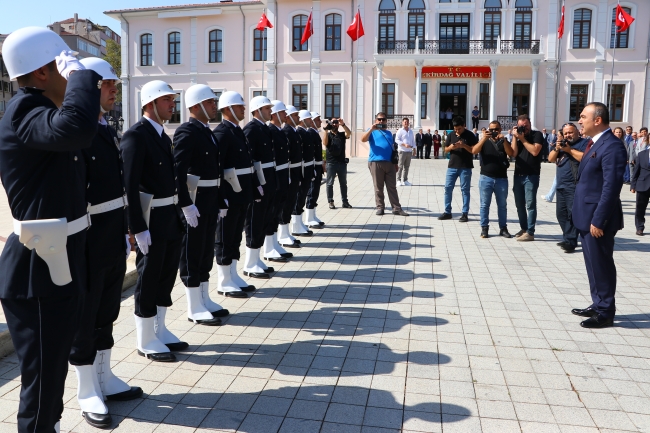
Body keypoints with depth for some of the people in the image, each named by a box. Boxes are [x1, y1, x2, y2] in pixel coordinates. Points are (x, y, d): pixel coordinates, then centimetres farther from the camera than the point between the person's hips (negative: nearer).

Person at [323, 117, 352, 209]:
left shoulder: (342, 134, 11)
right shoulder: (328, 135, 6)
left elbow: (349, 133, -10)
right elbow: (325, 143, -14)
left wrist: (343, 125, -26)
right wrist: (326, 129, -19)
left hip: (342, 162, 3)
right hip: (331, 163, -3)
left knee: (343, 183, 7)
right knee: (330, 183, 0)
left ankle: (345, 201, 12)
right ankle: (330, 202, 4)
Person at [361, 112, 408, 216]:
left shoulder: (388, 133, 21)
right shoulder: (372, 131, 6)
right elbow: (363, 139, -13)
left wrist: (395, 163, 19)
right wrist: (372, 129, -20)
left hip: (389, 163, 4)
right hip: (376, 162, -4)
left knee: (392, 187, 4)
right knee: (378, 187, 2)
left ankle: (397, 208, 5)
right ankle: (380, 207, 10)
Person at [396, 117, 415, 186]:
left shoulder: (411, 131, 17)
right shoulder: (400, 131, -2)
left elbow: (413, 140, 22)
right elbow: (397, 140, -10)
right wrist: (404, 144, -20)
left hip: (409, 151, 6)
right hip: (402, 151, -6)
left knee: (407, 166, 7)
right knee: (400, 166, -6)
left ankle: (405, 180, 12)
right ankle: (399, 180, -1)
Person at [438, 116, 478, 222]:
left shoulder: (470, 135, -4)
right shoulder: (451, 135, 7)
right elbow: (446, 149, 10)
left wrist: (464, 146, -22)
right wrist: (451, 147, -12)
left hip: (465, 167, -4)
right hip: (452, 166, 4)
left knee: (465, 190, 1)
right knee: (448, 188, 3)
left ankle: (465, 213, 6)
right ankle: (447, 212, 12)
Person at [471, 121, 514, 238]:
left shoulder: (503, 142, 10)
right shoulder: (484, 142, 8)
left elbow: (511, 154, -8)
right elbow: (474, 151, -11)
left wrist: (503, 140, -18)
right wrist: (484, 139, -21)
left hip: (501, 178, 1)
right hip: (486, 178, -1)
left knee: (502, 205, 7)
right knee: (485, 204, 1)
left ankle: (503, 228, 15)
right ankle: (484, 228, 8)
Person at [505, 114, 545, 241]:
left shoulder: (537, 135, -2)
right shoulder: (517, 136, 11)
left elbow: (535, 151, -16)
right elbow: (513, 153, -2)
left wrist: (523, 139, -12)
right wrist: (515, 137, -7)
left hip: (531, 176, -6)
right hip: (518, 175, 6)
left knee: (530, 204, -7)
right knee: (519, 204, 10)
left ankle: (530, 232, -7)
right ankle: (524, 228, 22)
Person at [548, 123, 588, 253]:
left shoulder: (584, 142, -2)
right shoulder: (562, 143, 21)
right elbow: (551, 159, 15)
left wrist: (569, 150, -15)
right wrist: (556, 149, -3)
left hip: (575, 186, -8)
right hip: (561, 186, 8)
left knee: (573, 213, -11)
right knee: (561, 214, 10)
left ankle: (570, 241, -11)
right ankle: (568, 239, 19)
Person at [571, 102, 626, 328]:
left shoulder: (611, 145, -17)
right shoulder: (595, 142, 13)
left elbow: (611, 186, -22)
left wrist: (598, 220, -22)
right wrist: (589, 217, 18)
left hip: (597, 217, -10)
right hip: (587, 216, 10)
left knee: (601, 265, 1)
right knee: (593, 264, 17)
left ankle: (606, 312, 14)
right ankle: (598, 305, 30)